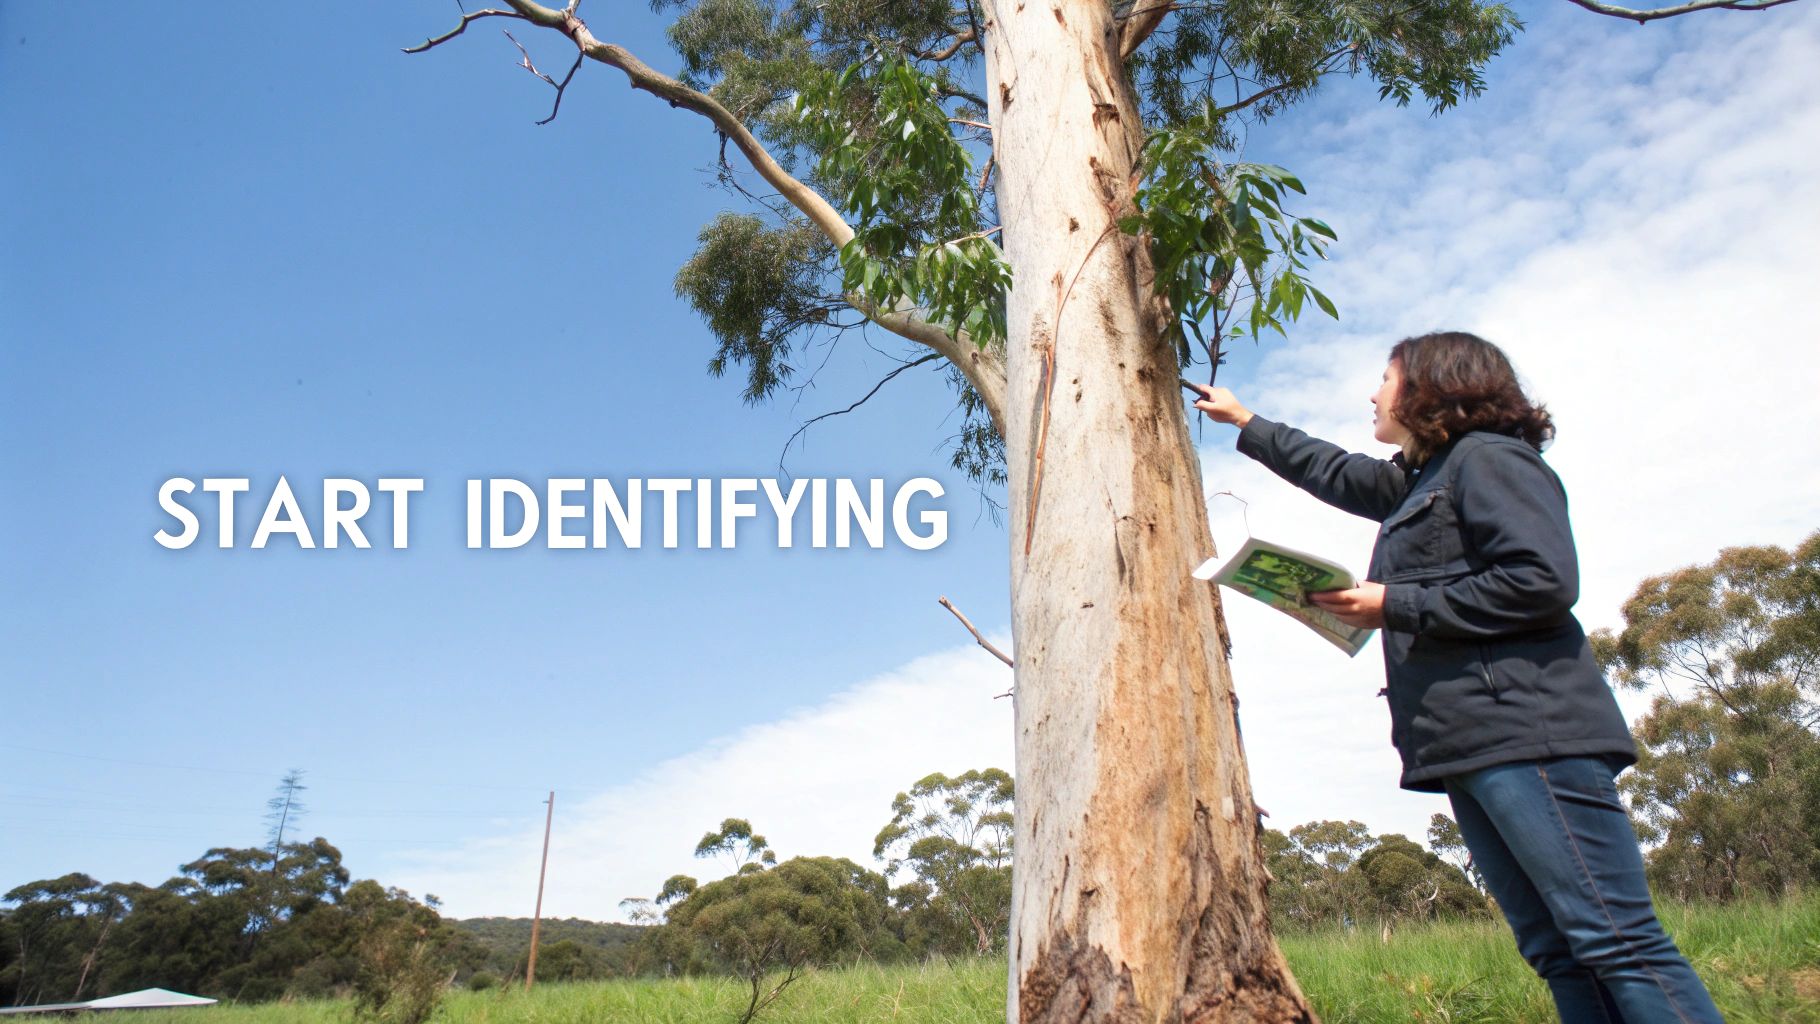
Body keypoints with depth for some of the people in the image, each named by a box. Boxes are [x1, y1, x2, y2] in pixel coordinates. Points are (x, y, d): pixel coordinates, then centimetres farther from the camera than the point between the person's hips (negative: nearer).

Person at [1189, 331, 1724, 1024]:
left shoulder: (1489, 457, -1)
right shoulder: (1417, 482, 27)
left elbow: (1544, 583, -14)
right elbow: (1331, 471, 44)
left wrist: (1396, 606, -9)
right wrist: (1244, 422, 53)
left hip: (1527, 733, -9)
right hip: (1468, 746, 9)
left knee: (1617, 942, -12)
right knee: (1556, 953, 3)